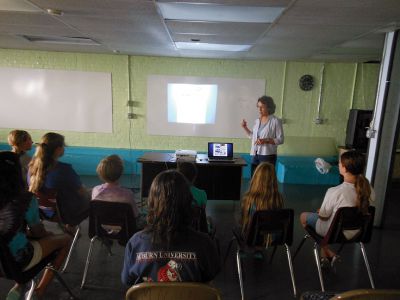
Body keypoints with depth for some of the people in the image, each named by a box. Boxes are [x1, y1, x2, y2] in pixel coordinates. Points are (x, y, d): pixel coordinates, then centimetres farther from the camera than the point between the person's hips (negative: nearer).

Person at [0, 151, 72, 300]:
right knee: (65, 239, 15)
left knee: (46, 235, 29)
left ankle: (19, 286, 25)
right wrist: (46, 233, 12)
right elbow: (37, 231, -9)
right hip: (17, 259, -6)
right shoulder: (25, 198, -21)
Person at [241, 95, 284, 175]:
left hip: (267, 156, -6)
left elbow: (280, 140, -8)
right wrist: (245, 127, 11)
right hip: (255, 155, 6)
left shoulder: (275, 121, -6)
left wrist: (266, 140, -20)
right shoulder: (257, 121, 13)